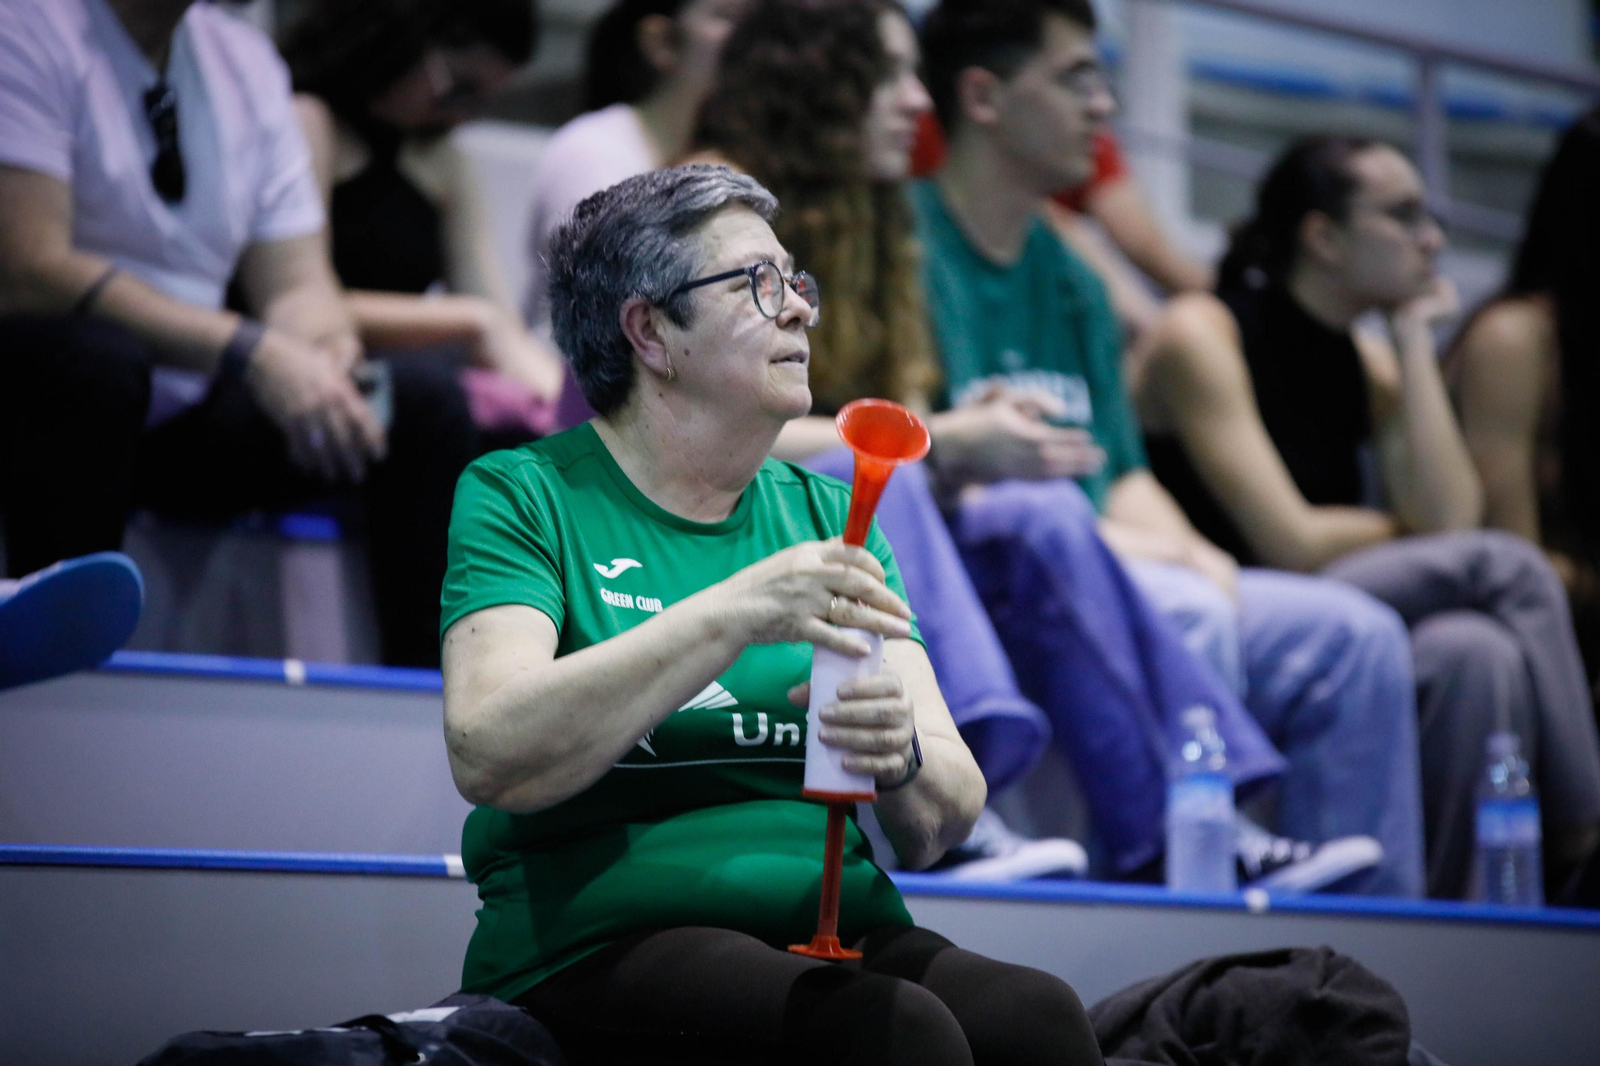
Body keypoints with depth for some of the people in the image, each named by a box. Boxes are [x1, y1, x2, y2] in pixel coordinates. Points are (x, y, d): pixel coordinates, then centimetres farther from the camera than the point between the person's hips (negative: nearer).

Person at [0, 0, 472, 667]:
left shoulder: (246, 60, 9)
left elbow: (296, 286, 8)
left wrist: (327, 361, -17)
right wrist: (249, 352, -29)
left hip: (184, 419, 7)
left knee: (420, 411, -11)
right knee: (99, 361, -39)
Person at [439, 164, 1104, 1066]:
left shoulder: (826, 512, 17)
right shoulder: (525, 495, 3)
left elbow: (945, 822, 9)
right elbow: (488, 756, -16)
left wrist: (899, 757, -16)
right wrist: (732, 615, -24)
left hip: (837, 939, 4)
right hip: (606, 947, -4)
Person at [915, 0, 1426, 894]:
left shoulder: (1072, 283, 22)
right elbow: (927, 470, -15)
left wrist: (1186, 547, -2)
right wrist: (1112, 544, -18)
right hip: (976, 581, -9)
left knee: (1355, 633, -2)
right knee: (1183, 617, -34)